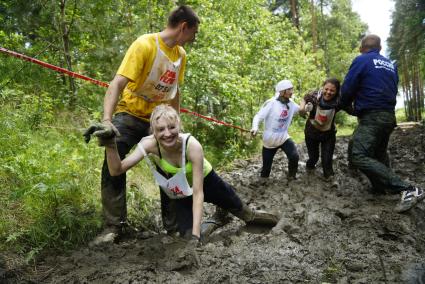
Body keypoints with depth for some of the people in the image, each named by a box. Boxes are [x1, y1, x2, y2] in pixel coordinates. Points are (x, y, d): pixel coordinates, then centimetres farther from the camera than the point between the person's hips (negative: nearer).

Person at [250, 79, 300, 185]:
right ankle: (263, 179, 39)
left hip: (284, 137, 4)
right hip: (270, 140, -4)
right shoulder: (271, 103, -20)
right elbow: (258, 116, -21)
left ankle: (291, 177, 12)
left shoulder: (291, 104, -1)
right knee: (267, 164, 8)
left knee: (294, 157, -15)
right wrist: (255, 127, -39)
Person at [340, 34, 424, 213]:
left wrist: (345, 104, 14)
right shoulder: (391, 65, 17)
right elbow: (392, 91, 21)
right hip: (389, 116, 9)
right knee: (379, 154, 25)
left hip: (371, 117, -9)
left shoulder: (361, 60, -5)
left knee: (358, 157, -20)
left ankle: (407, 190, -25)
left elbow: (347, 89, -8)